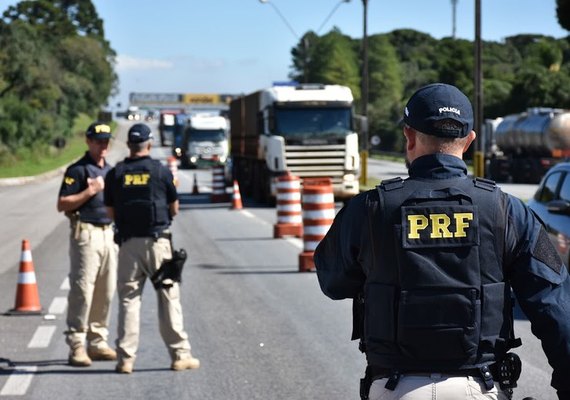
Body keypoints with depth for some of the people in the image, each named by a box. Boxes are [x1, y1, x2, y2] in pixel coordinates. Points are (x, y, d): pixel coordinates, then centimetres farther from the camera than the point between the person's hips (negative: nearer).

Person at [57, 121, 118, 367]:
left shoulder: (110, 171, 17)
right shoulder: (77, 170, -5)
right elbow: (62, 205, -11)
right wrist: (90, 191, -17)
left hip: (109, 233, 7)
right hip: (86, 233, -7)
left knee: (106, 291, 8)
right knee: (82, 289, -8)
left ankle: (98, 342, 15)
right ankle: (76, 345, -6)